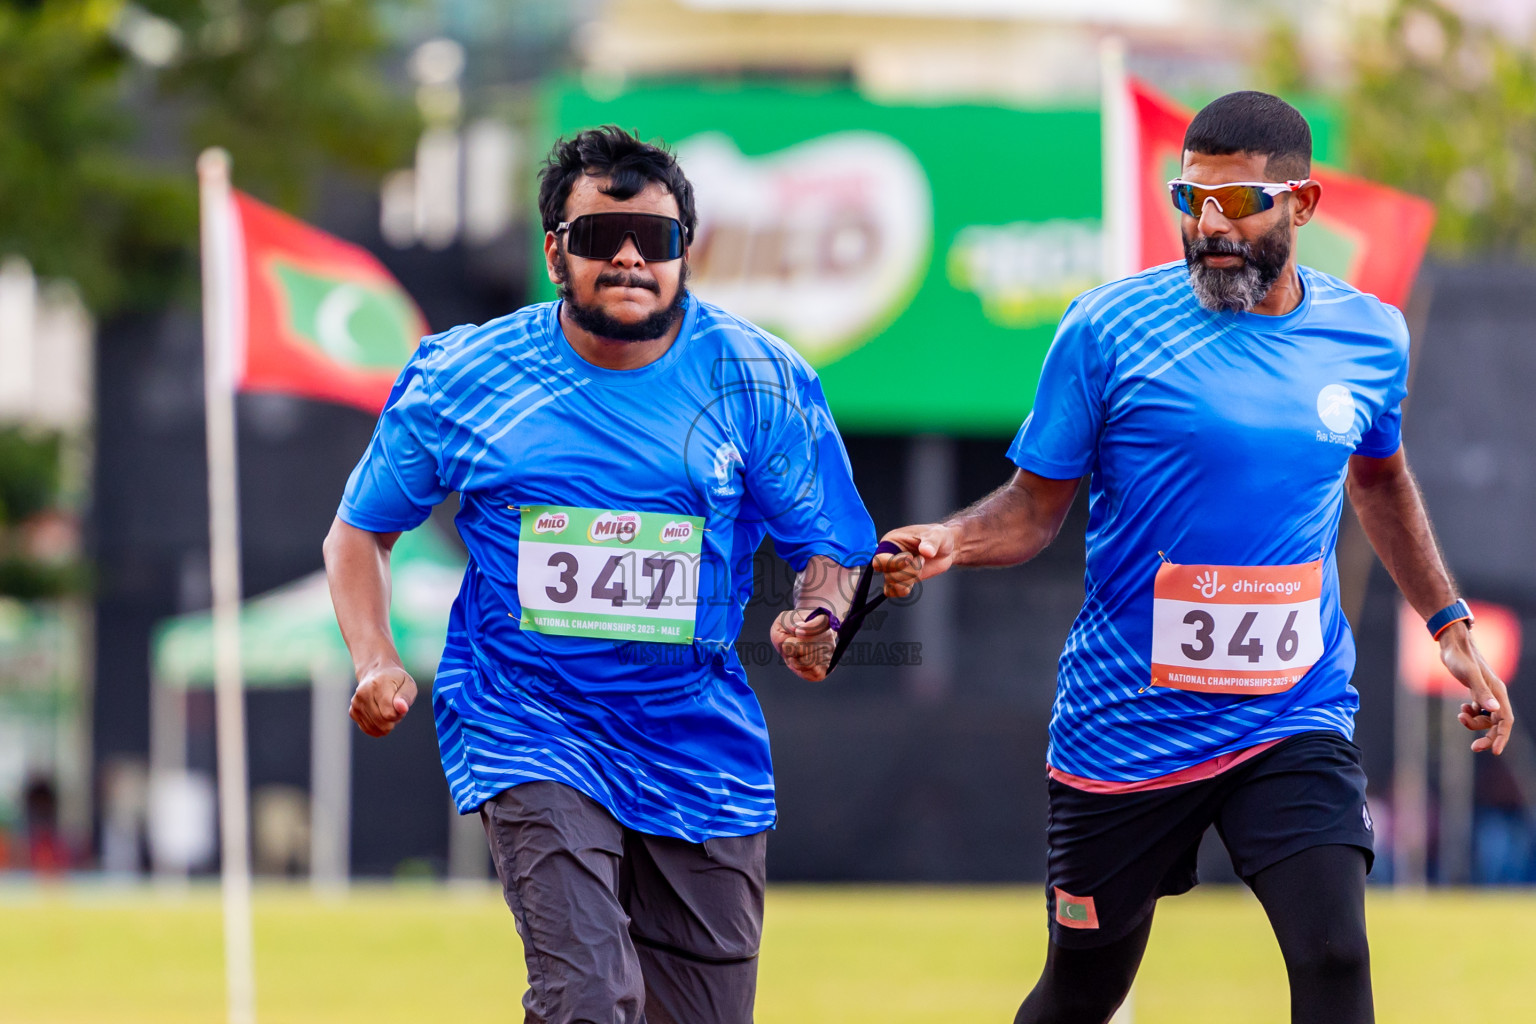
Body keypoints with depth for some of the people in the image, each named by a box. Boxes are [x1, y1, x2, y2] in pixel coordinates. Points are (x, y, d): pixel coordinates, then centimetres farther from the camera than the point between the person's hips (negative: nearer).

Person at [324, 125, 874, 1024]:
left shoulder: (760, 380, -3)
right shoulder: (463, 377, -3)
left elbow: (830, 547, 3)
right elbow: (360, 532, 9)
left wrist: (817, 621, -21)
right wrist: (377, 664, -9)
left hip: (700, 749, 2)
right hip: (528, 735, -2)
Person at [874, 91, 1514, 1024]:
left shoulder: (1369, 337, 2)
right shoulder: (1109, 329, -8)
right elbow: (1036, 507, -3)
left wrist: (1450, 624, 22)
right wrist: (949, 544, -23)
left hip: (1296, 720, 2)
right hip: (1125, 728, -1)